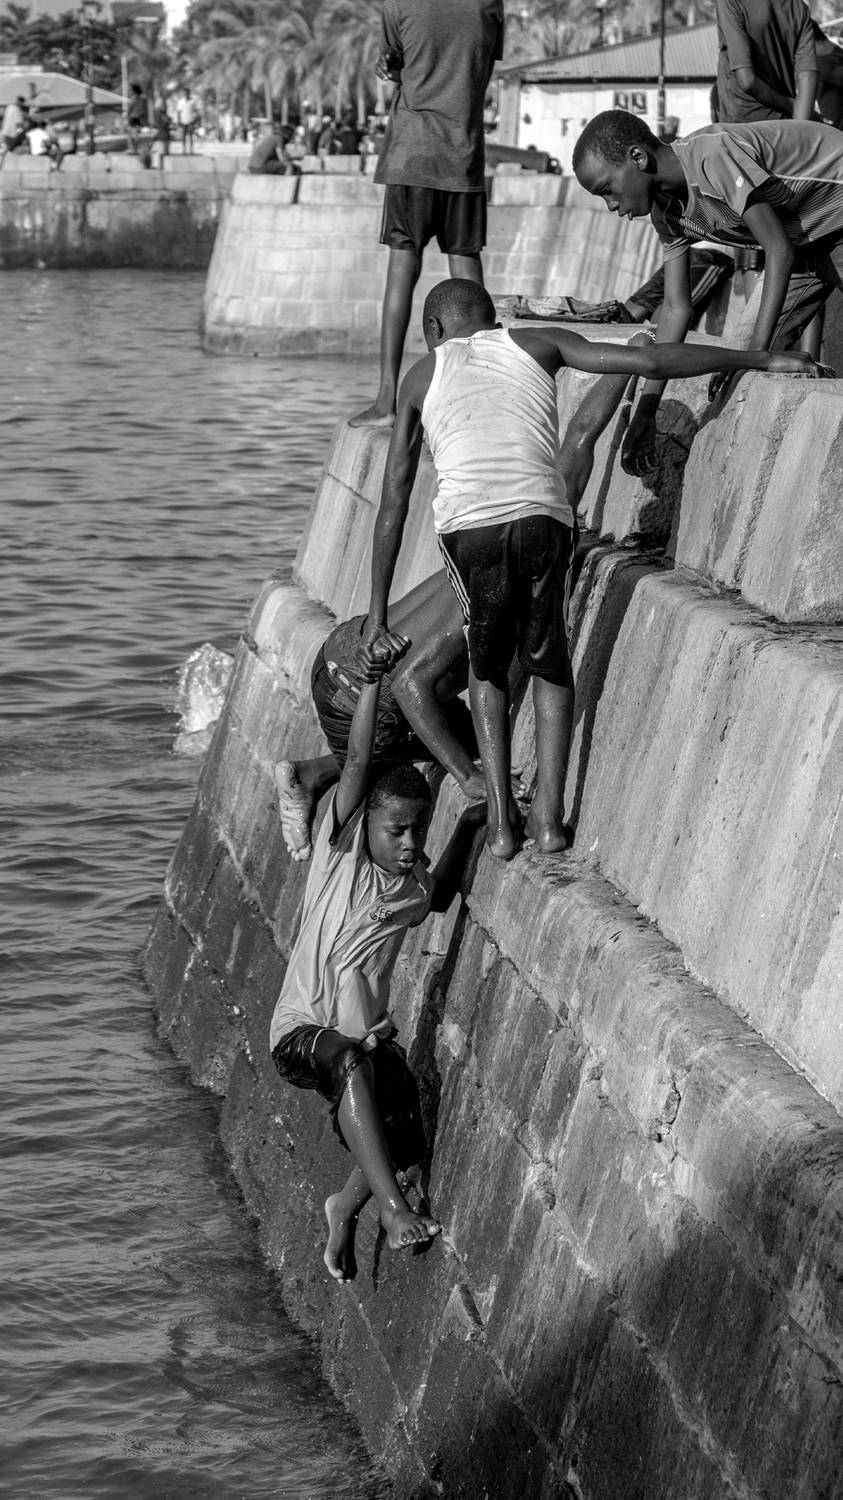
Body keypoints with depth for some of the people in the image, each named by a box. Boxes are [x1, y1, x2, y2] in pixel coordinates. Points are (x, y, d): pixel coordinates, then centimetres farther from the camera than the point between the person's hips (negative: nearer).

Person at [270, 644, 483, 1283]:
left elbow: (443, 894, 31)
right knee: (352, 1061, -37)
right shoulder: (342, 852, -7)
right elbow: (358, 760, -18)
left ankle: (346, 1207, 21)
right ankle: (393, 1207, -43)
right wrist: (373, 680, -28)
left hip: (371, 1034, 5)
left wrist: (468, 827, 16)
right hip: (305, 1029, -5)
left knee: (403, 1142, -12)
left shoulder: (414, 888, 5)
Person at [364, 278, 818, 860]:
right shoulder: (536, 344, 25)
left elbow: (393, 504, 26)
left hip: (468, 526, 0)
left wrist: (377, 615, 29)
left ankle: (500, 819, 14)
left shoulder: (422, 376, 26)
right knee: (550, 664, 24)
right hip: (544, 519, 0)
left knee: (486, 665, 24)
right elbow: (652, 362, 15)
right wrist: (762, 359, 22)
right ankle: (549, 813, 13)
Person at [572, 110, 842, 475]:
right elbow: (676, 308, -3)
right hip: (807, 236, 8)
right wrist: (645, 412, -7)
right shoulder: (667, 211, -4)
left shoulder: (716, 154, -31)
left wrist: (756, 351, -36)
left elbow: (778, 252, -32)